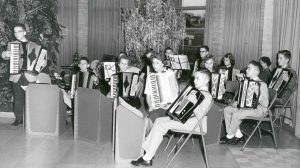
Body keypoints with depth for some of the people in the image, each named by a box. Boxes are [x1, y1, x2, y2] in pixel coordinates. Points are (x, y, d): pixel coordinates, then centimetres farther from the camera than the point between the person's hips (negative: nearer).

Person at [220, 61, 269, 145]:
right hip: (246, 106, 9)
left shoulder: (262, 84, -15)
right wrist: (237, 102, 5)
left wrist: (257, 94, -32)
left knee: (236, 114, -27)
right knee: (227, 109, -3)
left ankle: (230, 136, -6)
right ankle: (238, 135, -2)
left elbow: (265, 104, -21)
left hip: (258, 109, -9)